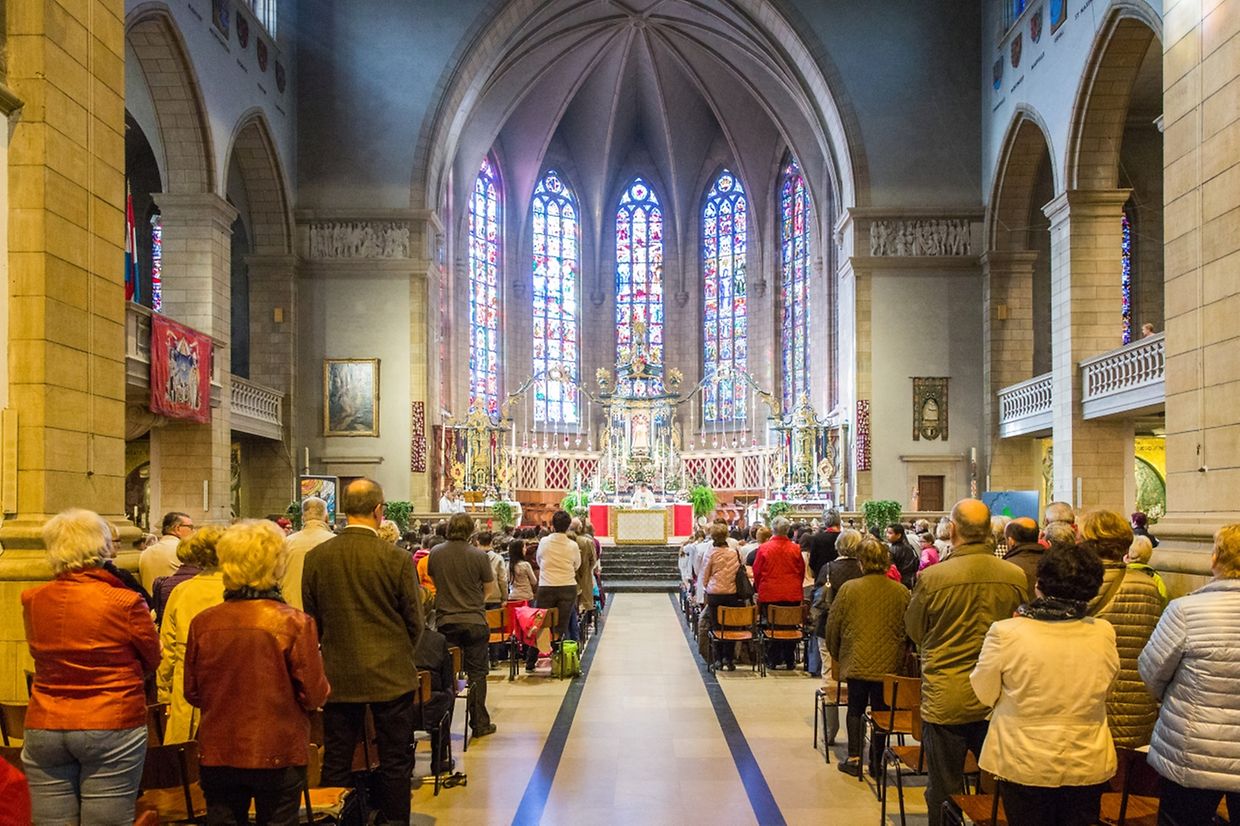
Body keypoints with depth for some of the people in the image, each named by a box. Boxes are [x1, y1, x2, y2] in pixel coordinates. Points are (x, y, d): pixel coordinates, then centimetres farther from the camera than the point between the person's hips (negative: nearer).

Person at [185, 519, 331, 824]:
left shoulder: (202, 623, -8)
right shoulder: (295, 624, -16)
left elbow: (192, 692, 4)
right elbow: (314, 695, -11)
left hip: (217, 754, 3)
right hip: (278, 754, -2)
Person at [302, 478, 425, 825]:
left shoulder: (316, 557, -4)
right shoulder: (396, 558, -13)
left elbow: (312, 618, 6)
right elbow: (415, 622, -4)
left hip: (339, 676, 3)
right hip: (391, 675, -3)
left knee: (336, 764, 12)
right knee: (395, 764, 8)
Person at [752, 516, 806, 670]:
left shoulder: (764, 548, -8)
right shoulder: (795, 549, -5)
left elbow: (757, 572, 1)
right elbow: (802, 571, 6)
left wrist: (759, 588, 17)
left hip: (769, 594, -1)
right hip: (792, 594, 1)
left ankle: (772, 660, 10)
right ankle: (789, 660, 13)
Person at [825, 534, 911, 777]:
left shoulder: (849, 589, -9)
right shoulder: (901, 592, -6)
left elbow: (833, 626, -1)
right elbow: (909, 629, 1)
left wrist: (835, 653, 15)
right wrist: (900, 656, 16)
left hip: (856, 662, -1)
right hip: (889, 664, 1)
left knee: (855, 709, 14)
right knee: (881, 710, 11)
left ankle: (854, 759, 12)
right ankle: (876, 763, 16)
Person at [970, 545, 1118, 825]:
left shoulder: (1006, 633, -20)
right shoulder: (1104, 633, -12)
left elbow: (984, 693, -6)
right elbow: (1102, 687, 6)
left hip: (1025, 764, -2)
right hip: (1088, 766, 2)